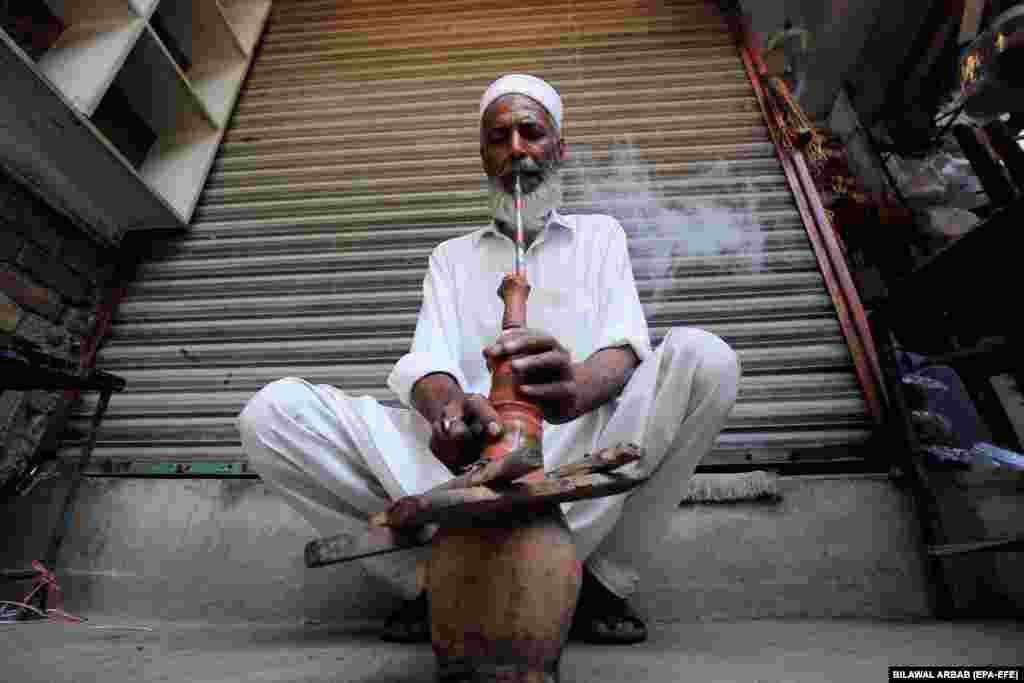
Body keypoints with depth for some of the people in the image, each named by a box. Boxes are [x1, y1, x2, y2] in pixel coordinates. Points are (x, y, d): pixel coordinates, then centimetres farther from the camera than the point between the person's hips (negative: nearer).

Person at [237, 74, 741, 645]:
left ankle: (600, 575, -10)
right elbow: (428, 360, -1)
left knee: (701, 356, -25)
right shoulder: (452, 255, 17)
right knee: (273, 412, -13)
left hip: (580, 461, 0)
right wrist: (448, 407, -28)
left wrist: (580, 386, -30)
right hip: (467, 464, 1)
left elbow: (625, 344, -4)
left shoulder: (599, 233, 15)